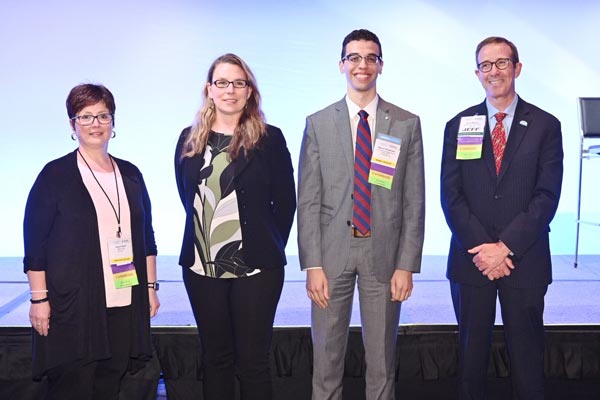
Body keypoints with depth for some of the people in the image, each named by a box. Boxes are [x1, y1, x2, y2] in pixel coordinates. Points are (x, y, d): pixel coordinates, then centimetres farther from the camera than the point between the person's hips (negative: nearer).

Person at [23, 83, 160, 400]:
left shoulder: (130, 174, 11)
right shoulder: (55, 175, -2)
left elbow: (146, 236, 16)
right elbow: (35, 242, -4)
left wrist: (150, 286, 13)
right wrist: (39, 299, -9)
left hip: (124, 303, 4)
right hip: (72, 305, -4)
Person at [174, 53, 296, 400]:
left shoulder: (270, 139, -4)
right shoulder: (190, 139, 6)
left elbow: (285, 202, 0)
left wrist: (268, 247, 4)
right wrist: (209, 233, 12)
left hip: (256, 267, -3)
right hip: (201, 266, 3)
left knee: (253, 361, 4)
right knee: (215, 358, 14)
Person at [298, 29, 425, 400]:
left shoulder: (407, 124, 3)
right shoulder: (318, 123, 3)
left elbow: (414, 201, 1)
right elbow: (308, 200, 0)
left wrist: (407, 265, -4)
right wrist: (313, 264, -6)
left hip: (384, 254, 0)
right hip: (331, 253, 0)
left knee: (382, 356, 11)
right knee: (326, 354, 9)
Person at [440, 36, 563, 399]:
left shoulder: (545, 125, 2)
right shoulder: (459, 126, 6)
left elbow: (547, 196, -5)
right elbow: (451, 196, -1)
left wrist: (506, 246, -14)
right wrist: (480, 248, -11)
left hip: (525, 260, -1)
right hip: (471, 259, 1)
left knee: (527, 353, 8)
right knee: (472, 351, 11)